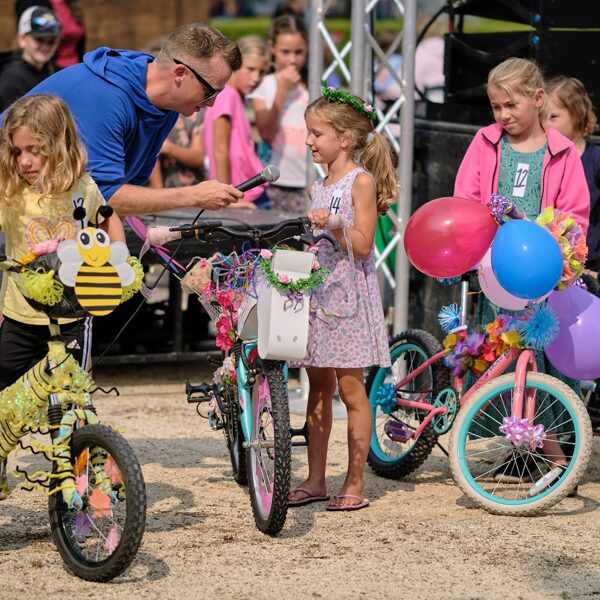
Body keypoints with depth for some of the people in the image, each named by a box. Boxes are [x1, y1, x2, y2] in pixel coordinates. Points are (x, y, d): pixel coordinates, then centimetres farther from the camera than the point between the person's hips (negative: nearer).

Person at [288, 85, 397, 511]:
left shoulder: (361, 180, -7)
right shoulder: (318, 187, 14)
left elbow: (362, 245, -14)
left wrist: (335, 225, -27)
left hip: (348, 293, -7)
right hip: (316, 290, 7)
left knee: (350, 387, -4)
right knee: (318, 385, 9)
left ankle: (355, 484, 2)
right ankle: (316, 479, 15)